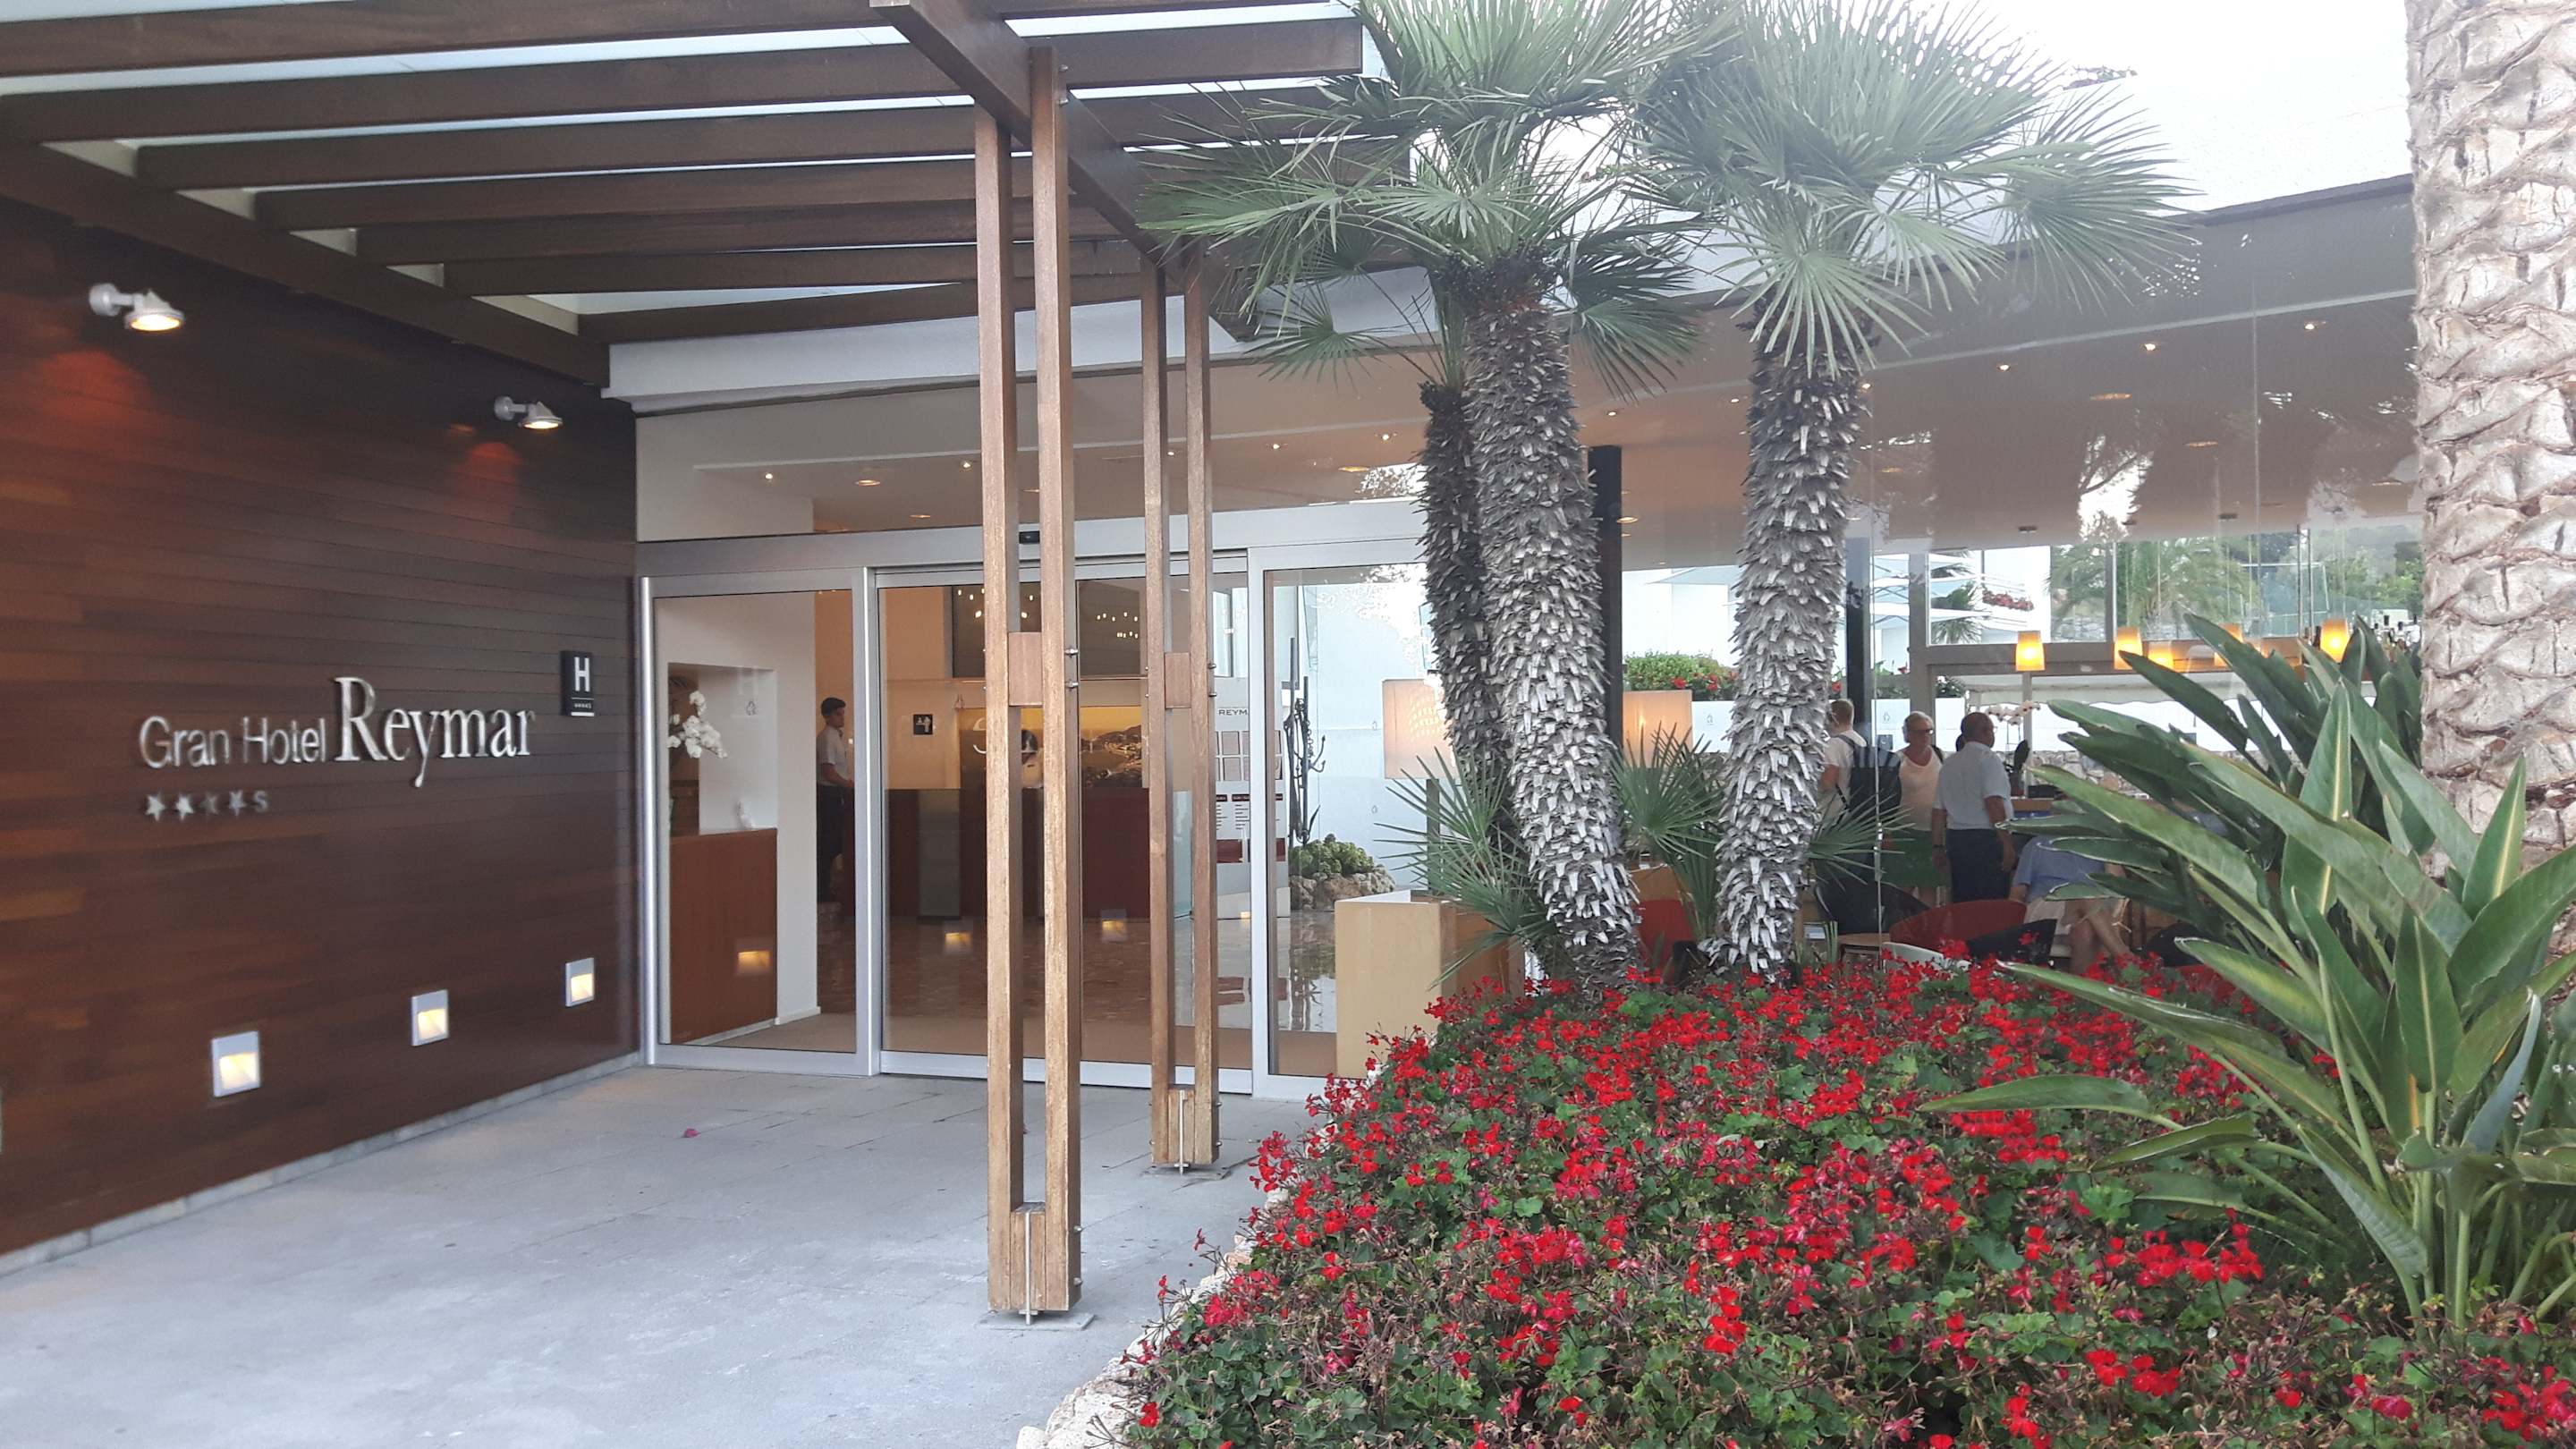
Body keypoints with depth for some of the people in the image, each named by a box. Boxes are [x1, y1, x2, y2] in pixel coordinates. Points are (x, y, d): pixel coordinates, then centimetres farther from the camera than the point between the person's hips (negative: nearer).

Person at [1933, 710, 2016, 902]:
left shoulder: (1948, 764, 13)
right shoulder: (1988, 759, -7)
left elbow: (1939, 809, 14)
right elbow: (1993, 803, -18)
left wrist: (1938, 846, 20)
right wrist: (2007, 843, -18)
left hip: (1955, 838, 7)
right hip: (1986, 838, -7)